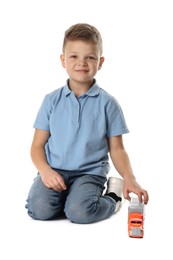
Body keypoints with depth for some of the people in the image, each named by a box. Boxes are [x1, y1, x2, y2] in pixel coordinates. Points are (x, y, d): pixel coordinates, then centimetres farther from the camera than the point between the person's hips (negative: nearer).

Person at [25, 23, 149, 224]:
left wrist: (130, 180, -13)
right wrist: (45, 171, -15)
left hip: (90, 172, -1)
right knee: (39, 209, -26)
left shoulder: (107, 103, 1)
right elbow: (38, 145, 5)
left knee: (80, 212, -28)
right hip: (54, 171, 1)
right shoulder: (52, 100, 4)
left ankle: (112, 198, 3)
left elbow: (117, 149, 3)